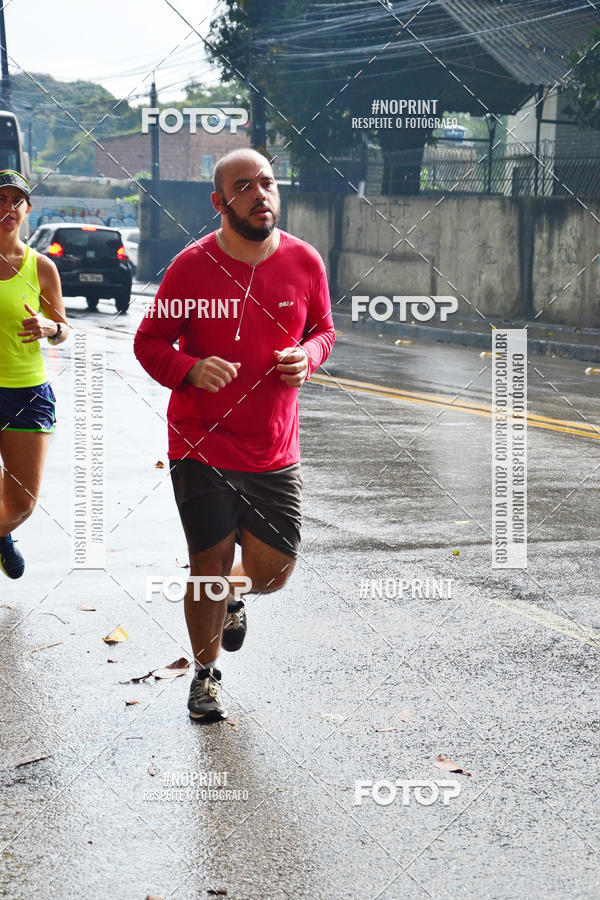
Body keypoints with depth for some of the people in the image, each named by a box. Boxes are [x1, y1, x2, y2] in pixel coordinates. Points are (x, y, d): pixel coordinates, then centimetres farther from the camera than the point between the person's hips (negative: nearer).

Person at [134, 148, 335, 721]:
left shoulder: (305, 262, 0)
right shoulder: (191, 266, -9)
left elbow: (323, 329, 15)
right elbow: (148, 341, -1)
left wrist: (307, 356, -8)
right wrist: (189, 369, -22)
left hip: (275, 452, 3)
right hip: (201, 447, -3)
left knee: (273, 570, 5)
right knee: (210, 565, 1)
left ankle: (232, 598, 42)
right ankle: (205, 674, 26)